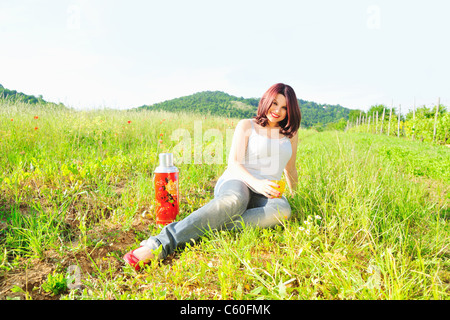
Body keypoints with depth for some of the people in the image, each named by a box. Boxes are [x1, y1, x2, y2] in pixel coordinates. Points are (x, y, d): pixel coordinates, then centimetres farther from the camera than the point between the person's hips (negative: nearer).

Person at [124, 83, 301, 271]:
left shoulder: (291, 134, 20)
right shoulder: (246, 126, 7)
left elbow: (290, 169, 31)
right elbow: (234, 164, -5)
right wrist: (256, 183, -22)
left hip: (263, 195, 4)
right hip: (235, 183, -3)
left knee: (282, 209, -35)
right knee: (235, 200, -43)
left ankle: (208, 228, -42)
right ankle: (161, 244, -52)